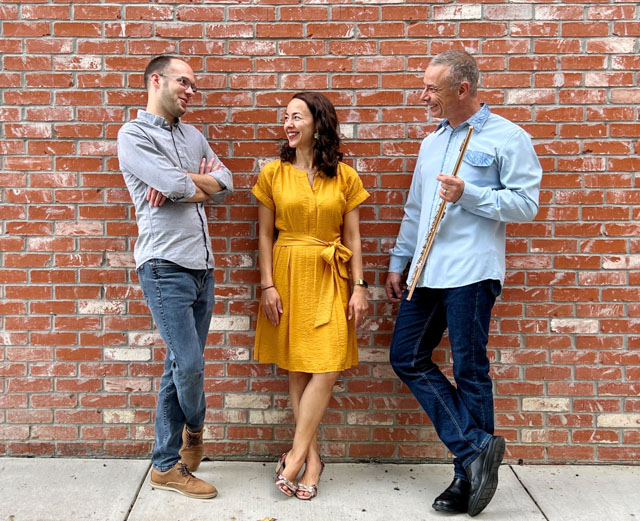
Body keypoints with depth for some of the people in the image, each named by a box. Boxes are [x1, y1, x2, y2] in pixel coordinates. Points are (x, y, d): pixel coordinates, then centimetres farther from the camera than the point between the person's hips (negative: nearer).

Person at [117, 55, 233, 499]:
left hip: (202, 265, 7)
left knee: (182, 366, 10)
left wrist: (182, 182, -8)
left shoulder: (193, 136, 19)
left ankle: (168, 465, 22)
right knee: (190, 364, -9)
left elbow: (225, 183, 7)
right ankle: (194, 428, 25)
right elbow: (176, 185, -17)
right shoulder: (134, 135, -3)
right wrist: (203, 181, 3)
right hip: (166, 266, -7)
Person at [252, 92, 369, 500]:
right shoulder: (273, 173, 3)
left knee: (327, 368, -8)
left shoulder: (345, 176, 3)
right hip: (288, 275, 0)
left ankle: (296, 454, 6)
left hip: (330, 279, 0)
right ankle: (313, 457, 16)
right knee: (298, 369, 4)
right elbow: (265, 235, 3)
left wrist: (359, 287, -2)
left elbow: (353, 237, 4)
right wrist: (268, 285, -4)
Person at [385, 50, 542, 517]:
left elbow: (527, 203, -8)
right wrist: (398, 263, 19)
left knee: (470, 372, 0)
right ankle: (476, 447, 8)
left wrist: (468, 194, -18)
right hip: (427, 273, 8)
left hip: (471, 273, -7)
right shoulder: (432, 142, 19)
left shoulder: (508, 137, -2)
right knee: (407, 359, 4)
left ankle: (468, 476, 15)